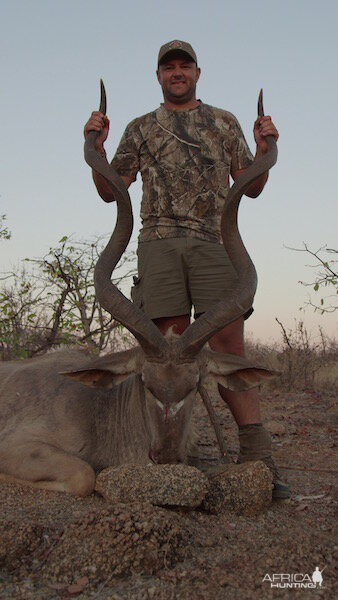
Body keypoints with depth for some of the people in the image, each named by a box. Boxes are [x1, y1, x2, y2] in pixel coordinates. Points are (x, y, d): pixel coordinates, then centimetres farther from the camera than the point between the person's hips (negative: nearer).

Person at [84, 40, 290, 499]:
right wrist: (96, 146, 0)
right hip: (160, 244, 1)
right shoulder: (141, 128, 22)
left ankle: (257, 461, -9)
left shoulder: (224, 122, 22)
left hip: (215, 242, 0)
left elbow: (251, 187, 18)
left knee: (229, 348, -10)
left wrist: (264, 148, -1)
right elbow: (109, 191, 16)